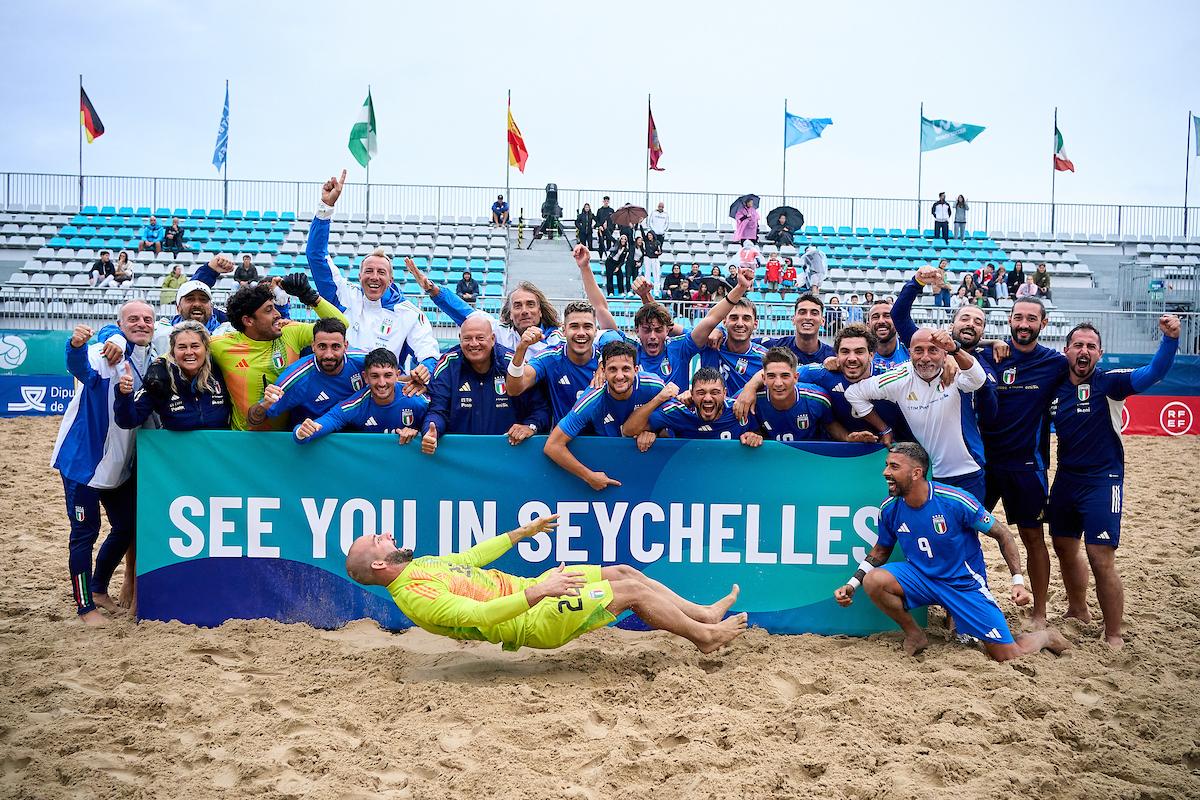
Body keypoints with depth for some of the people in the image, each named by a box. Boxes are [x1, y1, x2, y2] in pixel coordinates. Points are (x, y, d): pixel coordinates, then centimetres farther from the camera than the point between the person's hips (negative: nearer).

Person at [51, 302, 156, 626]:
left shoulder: (153, 362, 5)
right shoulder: (103, 355, -17)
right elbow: (79, 366, -41)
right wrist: (76, 345, -63)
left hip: (119, 462, 7)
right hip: (84, 458, -7)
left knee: (126, 528, 15)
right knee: (85, 532, 0)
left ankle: (99, 590, 36)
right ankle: (85, 606, 15)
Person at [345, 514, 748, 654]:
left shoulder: (419, 565, 7)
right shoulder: (417, 596, -22)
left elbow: (473, 556, 21)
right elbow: (478, 614, -34)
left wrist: (521, 533, 27)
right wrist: (536, 593, -43)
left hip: (529, 588, 9)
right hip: (535, 619, -9)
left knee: (624, 572, 6)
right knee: (634, 591, -7)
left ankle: (704, 612, 19)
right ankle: (705, 636, 13)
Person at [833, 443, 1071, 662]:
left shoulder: (955, 501, -22)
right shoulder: (889, 508, -8)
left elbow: (1002, 534, -9)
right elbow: (881, 551, 9)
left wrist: (1018, 581, -17)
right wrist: (852, 585, -2)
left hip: (966, 582, -3)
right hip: (921, 577, 3)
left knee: (1008, 656, -8)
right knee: (873, 580, -25)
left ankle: (1045, 636, 28)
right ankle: (915, 636, -1)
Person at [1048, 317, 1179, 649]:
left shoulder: (1109, 382, -11)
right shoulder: (1055, 387, 4)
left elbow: (1152, 373, -28)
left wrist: (1170, 338, -43)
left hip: (1102, 481, -6)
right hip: (1065, 479, 6)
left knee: (1101, 560, -8)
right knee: (1064, 547, 18)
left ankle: (1114, 636, 7)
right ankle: (1079, 610, 42)